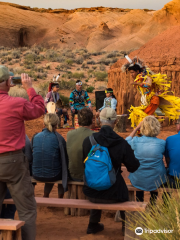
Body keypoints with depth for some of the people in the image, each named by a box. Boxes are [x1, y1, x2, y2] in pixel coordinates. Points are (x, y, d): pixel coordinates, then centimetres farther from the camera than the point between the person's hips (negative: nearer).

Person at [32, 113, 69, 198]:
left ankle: (45, 196, 51)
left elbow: (33, 155, 9)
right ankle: (60, 197, 40)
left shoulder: (35, 137, -5)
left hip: (36, 175, 4)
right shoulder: (59, 138, -15)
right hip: (53, 176, -4)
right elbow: (65, 160, -7)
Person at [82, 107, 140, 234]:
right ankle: (126, 226, 47)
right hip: (113, 195, -2)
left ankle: (93, 225, 49)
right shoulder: (122, 144, -16)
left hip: (91, 193, 2)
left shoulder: (88, 140, -10)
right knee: (124, 192, 32)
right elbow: (133, 167, -4)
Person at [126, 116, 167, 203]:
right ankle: (153, 203, 51)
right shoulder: (161, 143, -17)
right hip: (156, 181, 0)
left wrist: (136, 128, 15)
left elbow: (127, 141, 8)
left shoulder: (136, 141, -16)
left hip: (138, 181, 0)